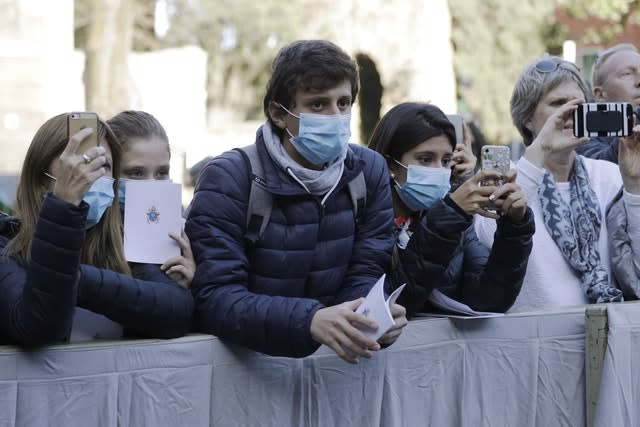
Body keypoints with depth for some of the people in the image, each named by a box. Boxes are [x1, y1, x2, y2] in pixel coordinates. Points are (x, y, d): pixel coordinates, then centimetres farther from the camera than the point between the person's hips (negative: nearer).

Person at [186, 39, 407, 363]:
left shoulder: (369, 171, 5)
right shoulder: (228, 179, -10)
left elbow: (363, 275, 2)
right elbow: (214, 298, -20)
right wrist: (310, 321, -34)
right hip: (243, 358, -3)